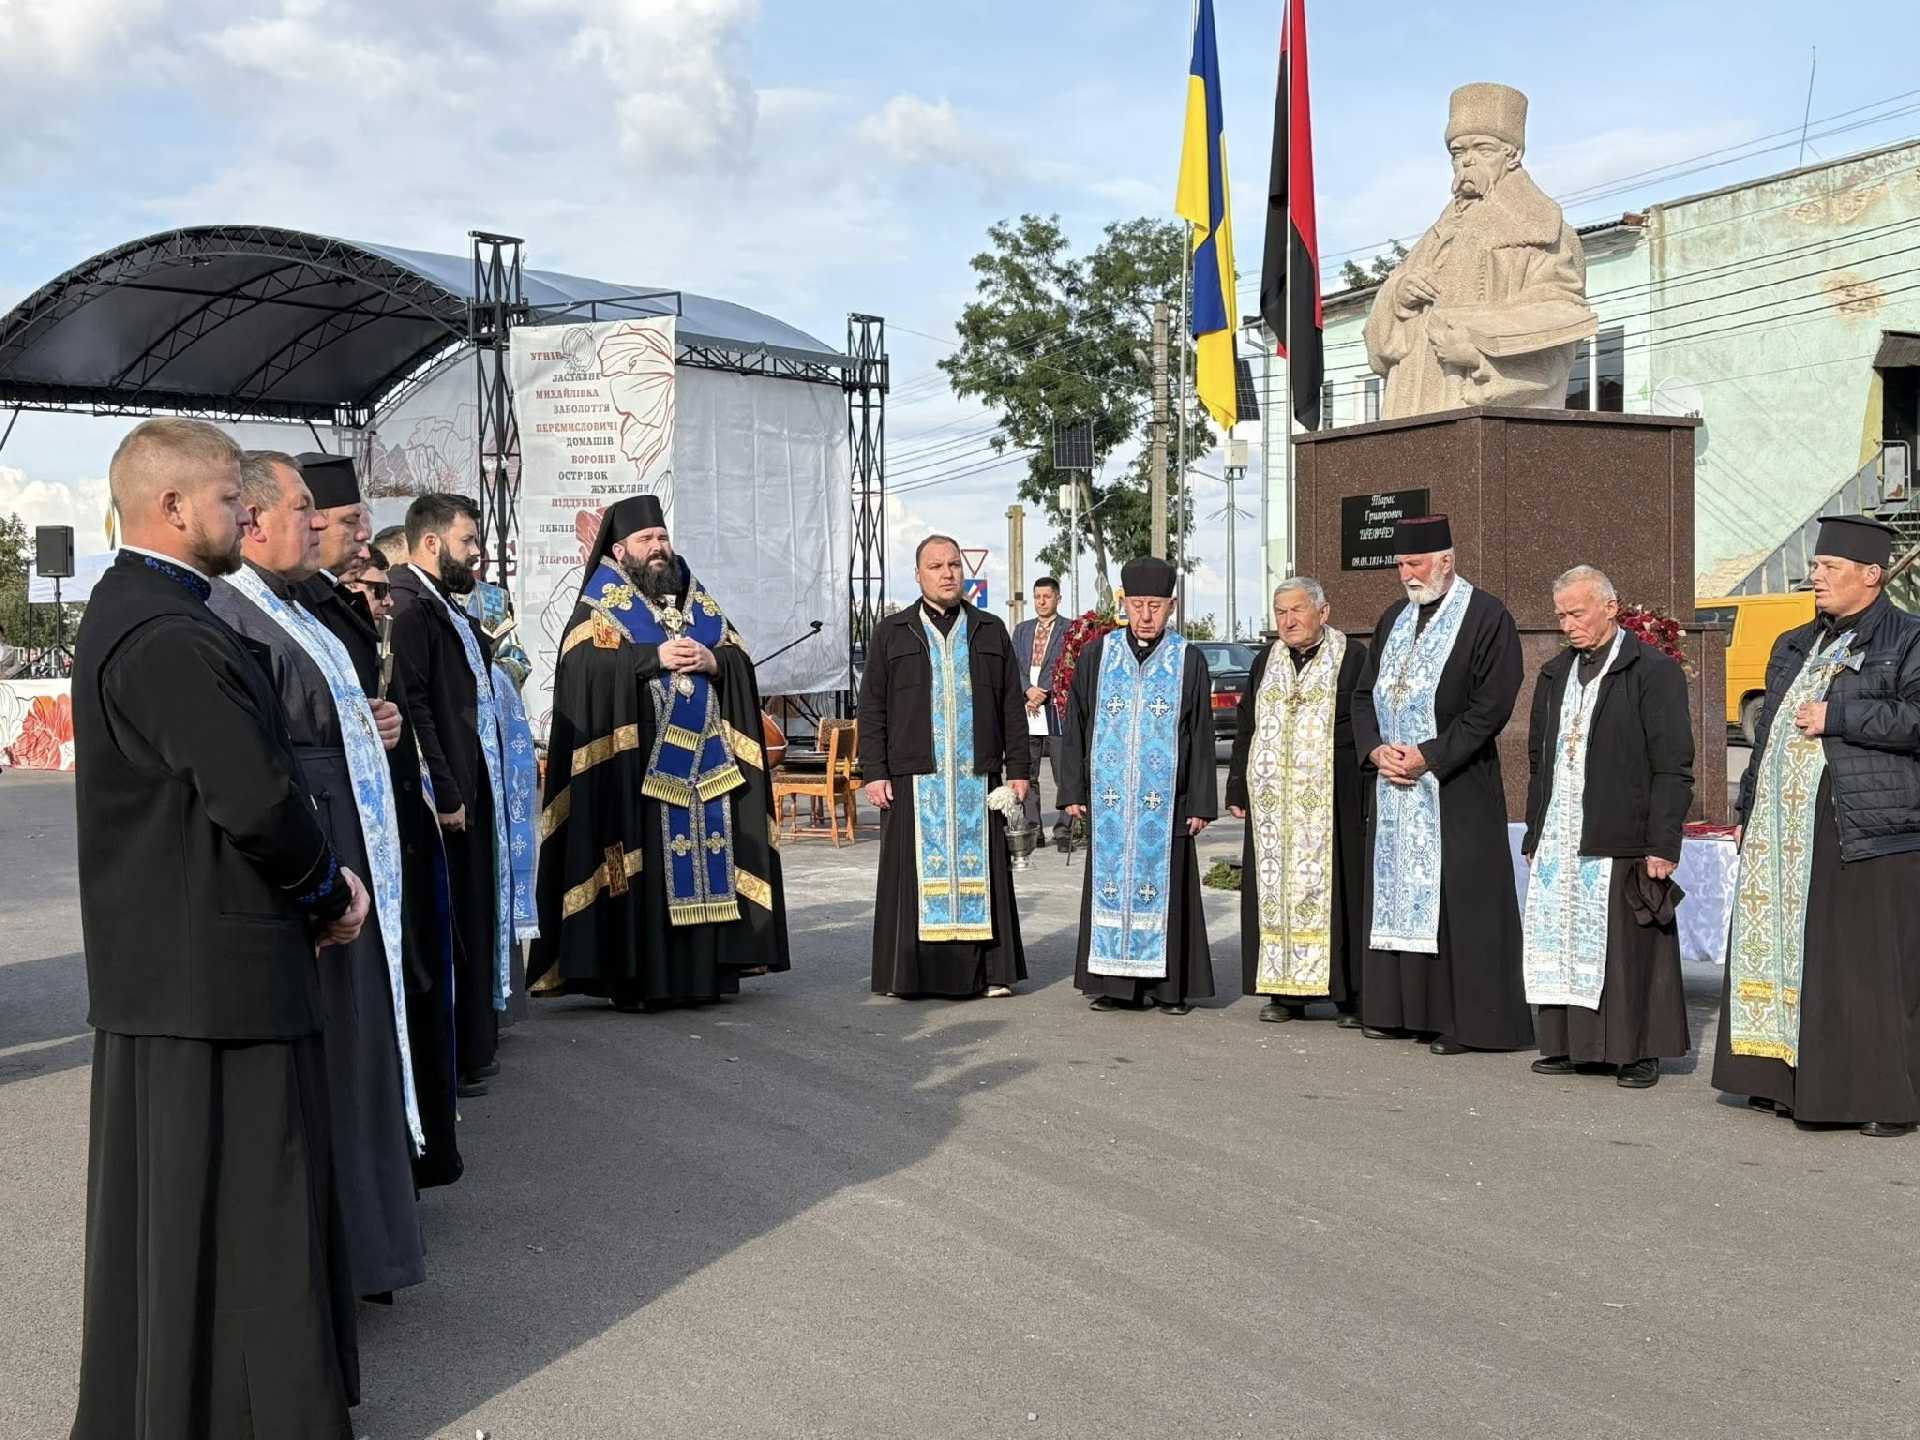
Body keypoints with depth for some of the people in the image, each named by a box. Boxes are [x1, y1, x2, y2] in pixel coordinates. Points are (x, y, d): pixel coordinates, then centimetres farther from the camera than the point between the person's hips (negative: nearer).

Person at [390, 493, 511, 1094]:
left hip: (471, 791, 10)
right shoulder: (409, 607, -16)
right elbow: (413, 706, -22)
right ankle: (453, 1060, 7)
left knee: (474, 922, 16)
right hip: (445, 797, -10)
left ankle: (472, 1049, 27)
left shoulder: (447, 609, 16)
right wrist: (444, 794, -22)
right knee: (449, 927, -2)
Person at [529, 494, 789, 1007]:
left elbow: (741, 659, 11)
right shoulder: (600, 603, 4)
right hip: (636, 763, -5)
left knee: (706, 866, 4)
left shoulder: (697, 599, 18)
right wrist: (655, 658, -18)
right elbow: (584, 665, -13)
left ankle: (707, 970, 10)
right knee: (642, 872, -6)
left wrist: (712, 661, -10)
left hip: (708, 762, 5)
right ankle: (638, 978, -2)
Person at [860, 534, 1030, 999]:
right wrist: (874, 772, -4)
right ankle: (908, 972, 6)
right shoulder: (892, 633, 8)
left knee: (979, 869, 2)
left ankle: (987, 970, 8)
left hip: (977, 776, 1)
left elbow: (1012, 704, 11)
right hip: (915, 777, -1)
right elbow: (872, 707, 5)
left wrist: (1018, 767, 4)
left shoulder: (990, 631, 12)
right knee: (916, 872, -1)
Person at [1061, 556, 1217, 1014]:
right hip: (1108, 799, 1)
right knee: (1110, 884, 3)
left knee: (1166, 885, 2)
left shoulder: (1188, 661, 2)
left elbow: (1201, 737, 2)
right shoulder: (1097, 654, 5)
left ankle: (1170, 986, 10)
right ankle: (1119, 985, 12)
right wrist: (1073, 791, 2)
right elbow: (1076, 727, 7)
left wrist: (1201, 803, -2)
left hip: (1166, 800, -1)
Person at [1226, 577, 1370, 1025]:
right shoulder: (1265, 662, 14)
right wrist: (1239, 791, 11)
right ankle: (1285, 991, 12)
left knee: (1334, 888, -3)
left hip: (1332, 802, -5)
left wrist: (1370, 794, -10)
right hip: (1271, 801, 5)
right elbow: (1245, 731, 16)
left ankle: (1349, 994, 4)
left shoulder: (1354, 657, -1)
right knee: (1275, 890, 5)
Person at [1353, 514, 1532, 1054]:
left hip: (1457, 791, -7)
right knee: (1396, 894, 9)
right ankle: (1399, 1009, 17)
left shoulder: (1487, 618, -7)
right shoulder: (1394, 617, 15)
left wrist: (1428, 755, -15)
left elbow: (1492, 706, -13)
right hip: (1394, 786, 7)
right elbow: (1365, 693, 16)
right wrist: (1376, 749, -3)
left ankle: (1463, 1019, 1)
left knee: (1458, 901, -5)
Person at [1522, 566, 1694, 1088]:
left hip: (1620, 840, -6)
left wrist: (1662, 844, -13)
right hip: (1557, 839, 6)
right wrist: (1535, 832, 16)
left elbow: (1673, 767, -8)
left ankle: (1640, 1051, 9)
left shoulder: (1654, 672, -5)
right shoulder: (1556, 673, 16)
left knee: (1630, 947, -2)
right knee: (1560, 942, 6)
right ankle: (1567, 1044, 15)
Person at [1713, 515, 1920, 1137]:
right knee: (1785, 949, 9)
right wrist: (1750, 811, 18)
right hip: (1783, 827, 7)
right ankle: (1787, 1081, 19)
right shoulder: (1796, 647, 19)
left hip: (1865, 829, -7)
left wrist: (1836, 717, -16)